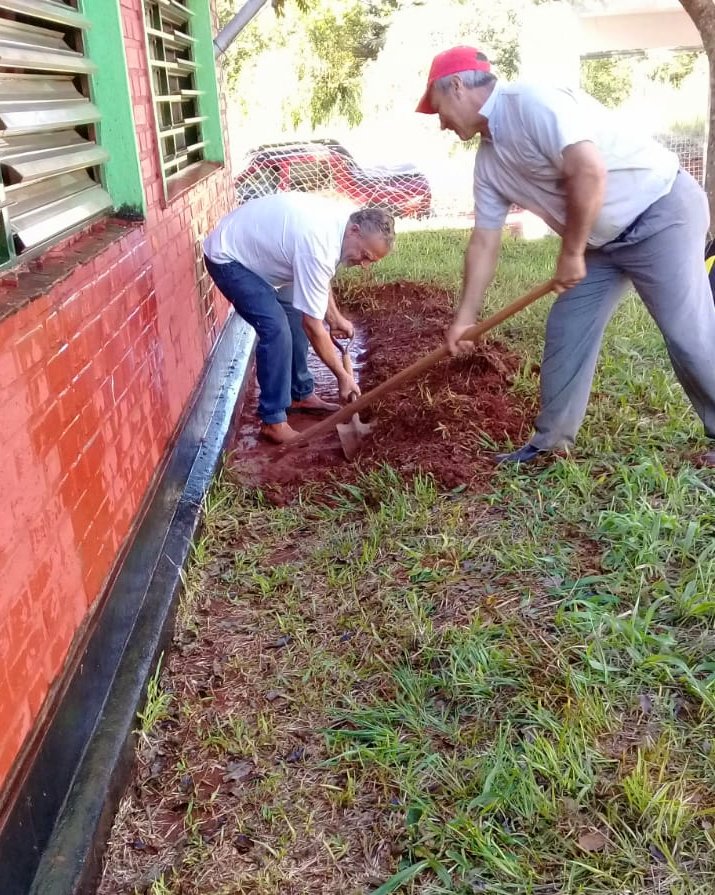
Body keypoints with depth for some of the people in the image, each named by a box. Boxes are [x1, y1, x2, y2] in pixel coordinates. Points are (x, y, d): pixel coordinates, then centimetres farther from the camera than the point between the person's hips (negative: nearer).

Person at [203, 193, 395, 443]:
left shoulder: (343, 219, -8)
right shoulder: (318, 248, -35)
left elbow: (316, 279, 11)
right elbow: (313, 327, -28)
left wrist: (335, 316, 6)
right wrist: (343, 376, -20)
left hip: (253, 249, 10)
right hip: (227, 257, -10)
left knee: (295, 319, 11)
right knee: (276, 330, -19)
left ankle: (301, 395, 27)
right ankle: (273, 421, -9)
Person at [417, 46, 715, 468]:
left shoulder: (529, 102, -21)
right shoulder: (489, 159, 7)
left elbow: (589, 171, -30)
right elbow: (484, 242, 11)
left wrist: (571, 254, -19)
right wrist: (465, 317, 12)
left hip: (662, 211, -9)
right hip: (603, 239, 9)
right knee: (566, 332, 7)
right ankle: (551, 441, 17)